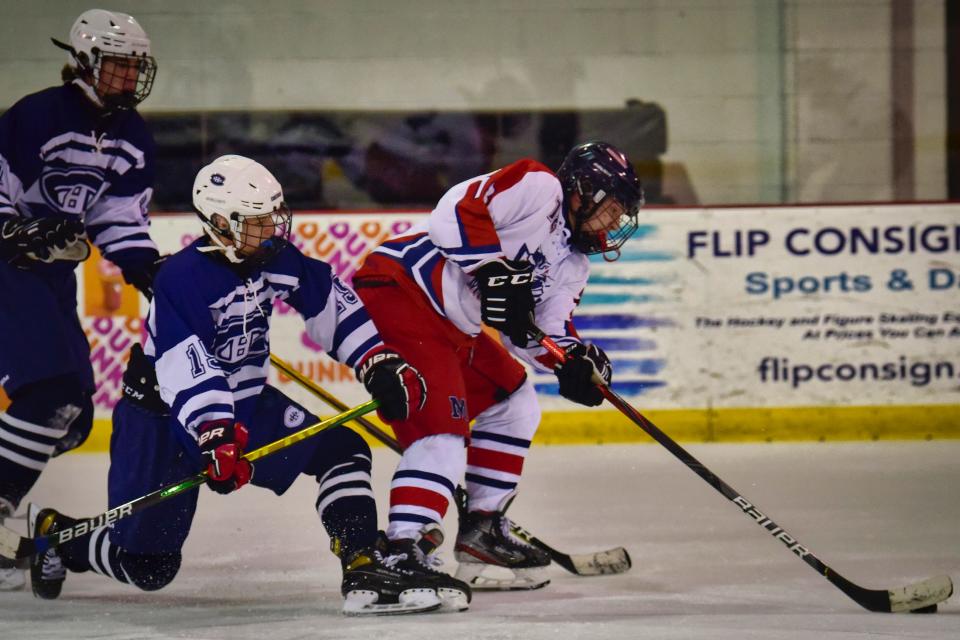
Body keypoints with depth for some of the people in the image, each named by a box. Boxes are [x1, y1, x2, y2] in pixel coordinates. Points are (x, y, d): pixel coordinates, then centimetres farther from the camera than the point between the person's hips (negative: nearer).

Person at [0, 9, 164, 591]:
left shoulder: (133, 140, 8)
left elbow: (122, 220, 12)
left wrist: (155, 276, -2)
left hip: (54, 274, 9)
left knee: (71, 415, 5)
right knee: (50, 391, -24)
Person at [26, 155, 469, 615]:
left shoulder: (275, 259, -6)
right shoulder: (181, 279, -26)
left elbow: (334, 308, 3)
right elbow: (186, 373, -34)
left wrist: (383, 366, -5)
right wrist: (216, 439, -43)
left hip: (246, 402, 7)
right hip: (163, 417, -7)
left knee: (341, 451, -9)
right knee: (148, 566, -3)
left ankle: (365, 570, -11)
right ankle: (51, 533, 22)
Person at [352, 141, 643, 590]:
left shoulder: (572, 263, 18)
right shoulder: (539, 187, -10)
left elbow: (540, 328, 13)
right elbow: (458, 212, -21)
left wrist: (572, 361, -6)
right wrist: (495, 273, -26)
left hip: (452, 325, 11)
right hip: (399, 289, -11)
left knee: (513, 403, 22)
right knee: (442, 430, -21)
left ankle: (482, 528, 27)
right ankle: (403, 549, -30)